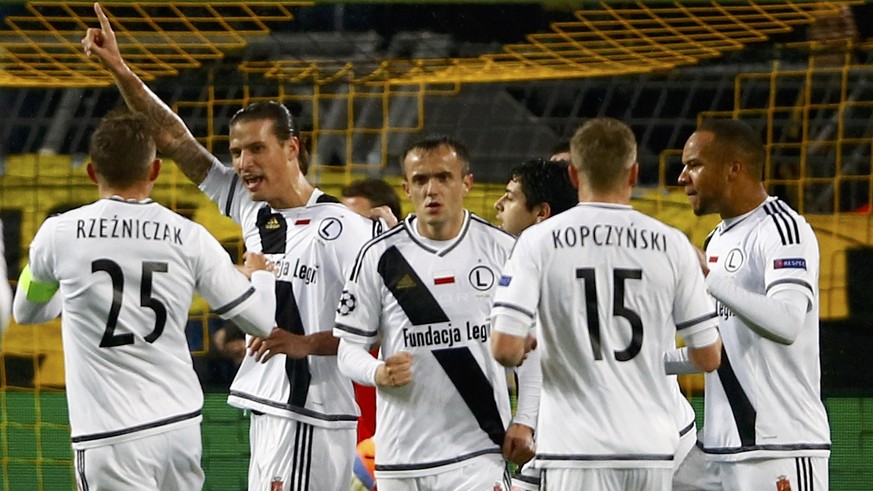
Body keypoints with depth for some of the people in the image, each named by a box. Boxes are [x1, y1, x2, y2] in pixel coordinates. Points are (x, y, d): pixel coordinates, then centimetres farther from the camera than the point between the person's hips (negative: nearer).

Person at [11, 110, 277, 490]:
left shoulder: (60, 234, -4)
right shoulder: (189, 238, -1)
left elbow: (26, 312, 16)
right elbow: (261, 321, 5)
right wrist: (260, 273, 27)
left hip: (113, 435, -4)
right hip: (182, 422, 4)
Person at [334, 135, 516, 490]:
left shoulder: (500, 249, 3)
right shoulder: (378, 256, 2)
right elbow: (349, 348, 6)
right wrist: (379, 374, -16)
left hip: (477, 450, -1)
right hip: (400, 457, 1)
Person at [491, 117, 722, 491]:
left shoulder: (539, 241, -2)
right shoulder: (672, 245, 3)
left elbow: (505, 349, -10)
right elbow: (707, 357, 6)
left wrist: (524, 351, 14)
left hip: (576, 448, -2)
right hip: (653, 446, 2)